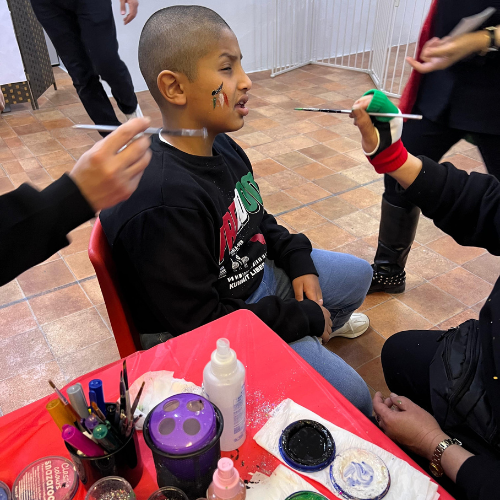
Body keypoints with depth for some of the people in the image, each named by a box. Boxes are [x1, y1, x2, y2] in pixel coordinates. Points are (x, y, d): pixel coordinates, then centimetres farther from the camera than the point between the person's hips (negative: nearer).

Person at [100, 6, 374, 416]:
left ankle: (323, 325, 47)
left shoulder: (221, 147, -3)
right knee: (351, 395, -14)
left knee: (358, 273, 20)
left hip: (252, 274, 9)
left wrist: (298, 260, 0)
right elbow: (198, 321, -28)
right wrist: (303, 317, -18)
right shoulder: (162, 205, -34)